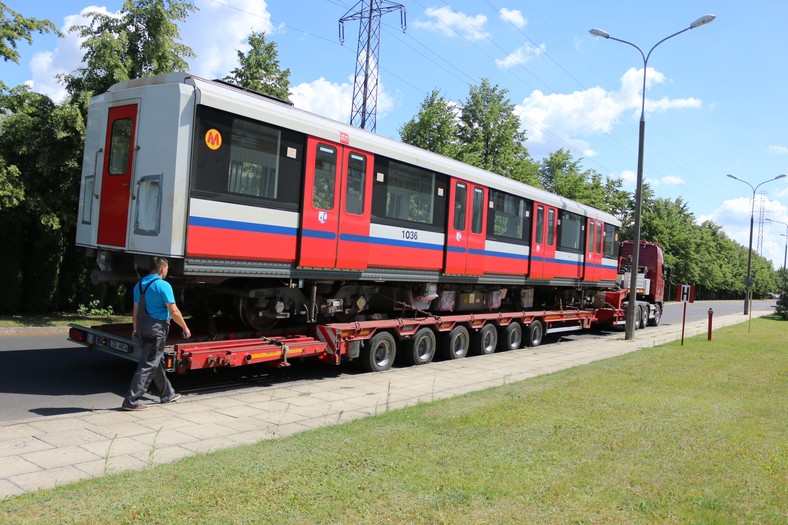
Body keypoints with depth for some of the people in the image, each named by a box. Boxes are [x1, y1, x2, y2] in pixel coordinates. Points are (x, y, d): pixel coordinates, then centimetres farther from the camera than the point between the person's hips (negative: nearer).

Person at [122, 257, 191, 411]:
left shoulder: (139, 284, 10)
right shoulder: (163, 285, -14)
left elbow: (135, 310, 17)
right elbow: (174, 312, -15)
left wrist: (135, 328, 27)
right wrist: (185, 328, -5)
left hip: (142, 328, 9)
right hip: (157, 329, -9)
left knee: (156, 362, 19)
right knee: (148, 365, -4)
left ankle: (167, 394, 32)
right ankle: (131, 401, -4)